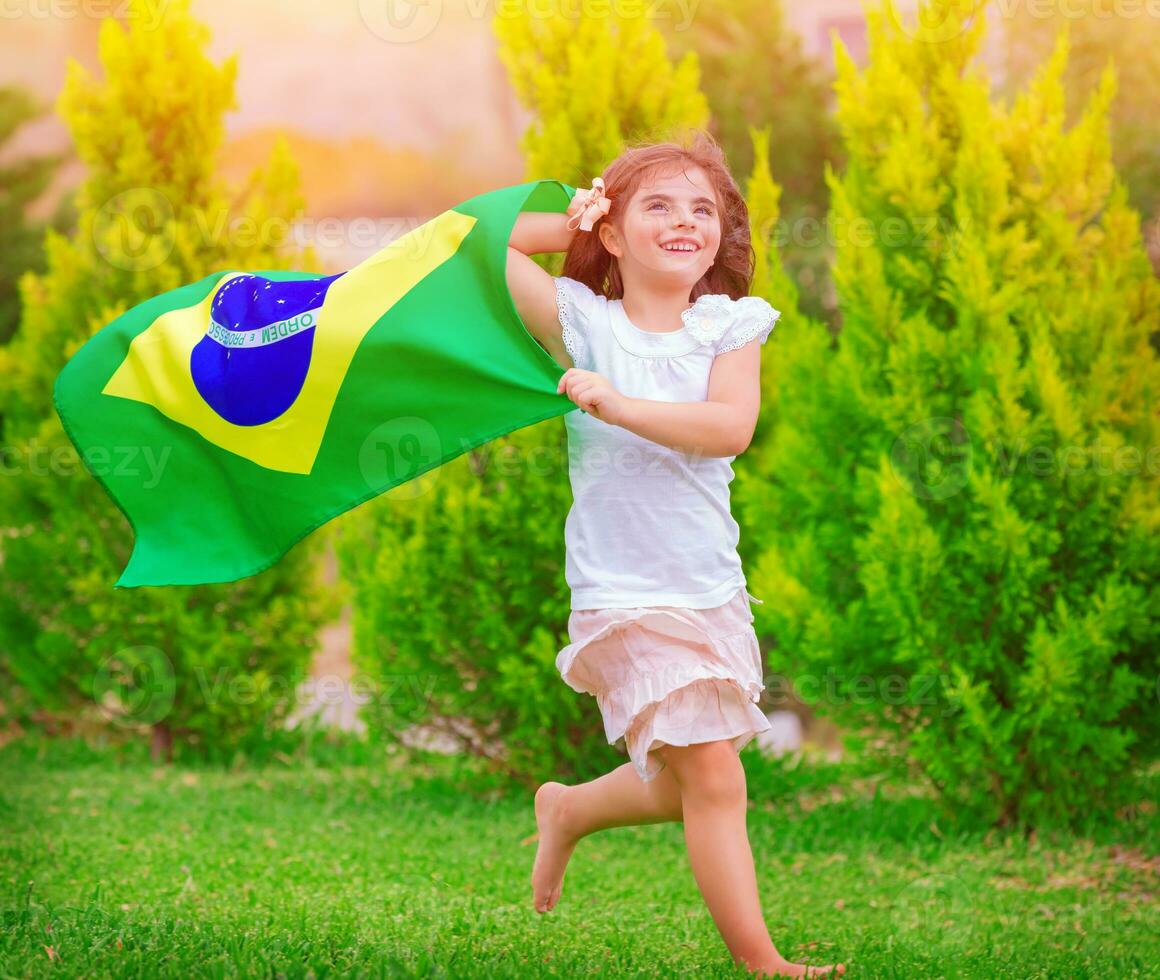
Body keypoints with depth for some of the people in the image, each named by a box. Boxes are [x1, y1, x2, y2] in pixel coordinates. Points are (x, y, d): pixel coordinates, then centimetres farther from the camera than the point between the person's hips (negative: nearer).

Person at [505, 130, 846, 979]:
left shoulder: (730, 327, 2)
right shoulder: (582, 322, -4)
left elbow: (730, 427, -17)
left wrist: (617, 405, -24)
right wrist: (570, 227, -2)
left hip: (713, 589, 5)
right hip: (625, 596, -5)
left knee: (681, 787, 18)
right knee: (713, 778, -11)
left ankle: (568, 812, 46)